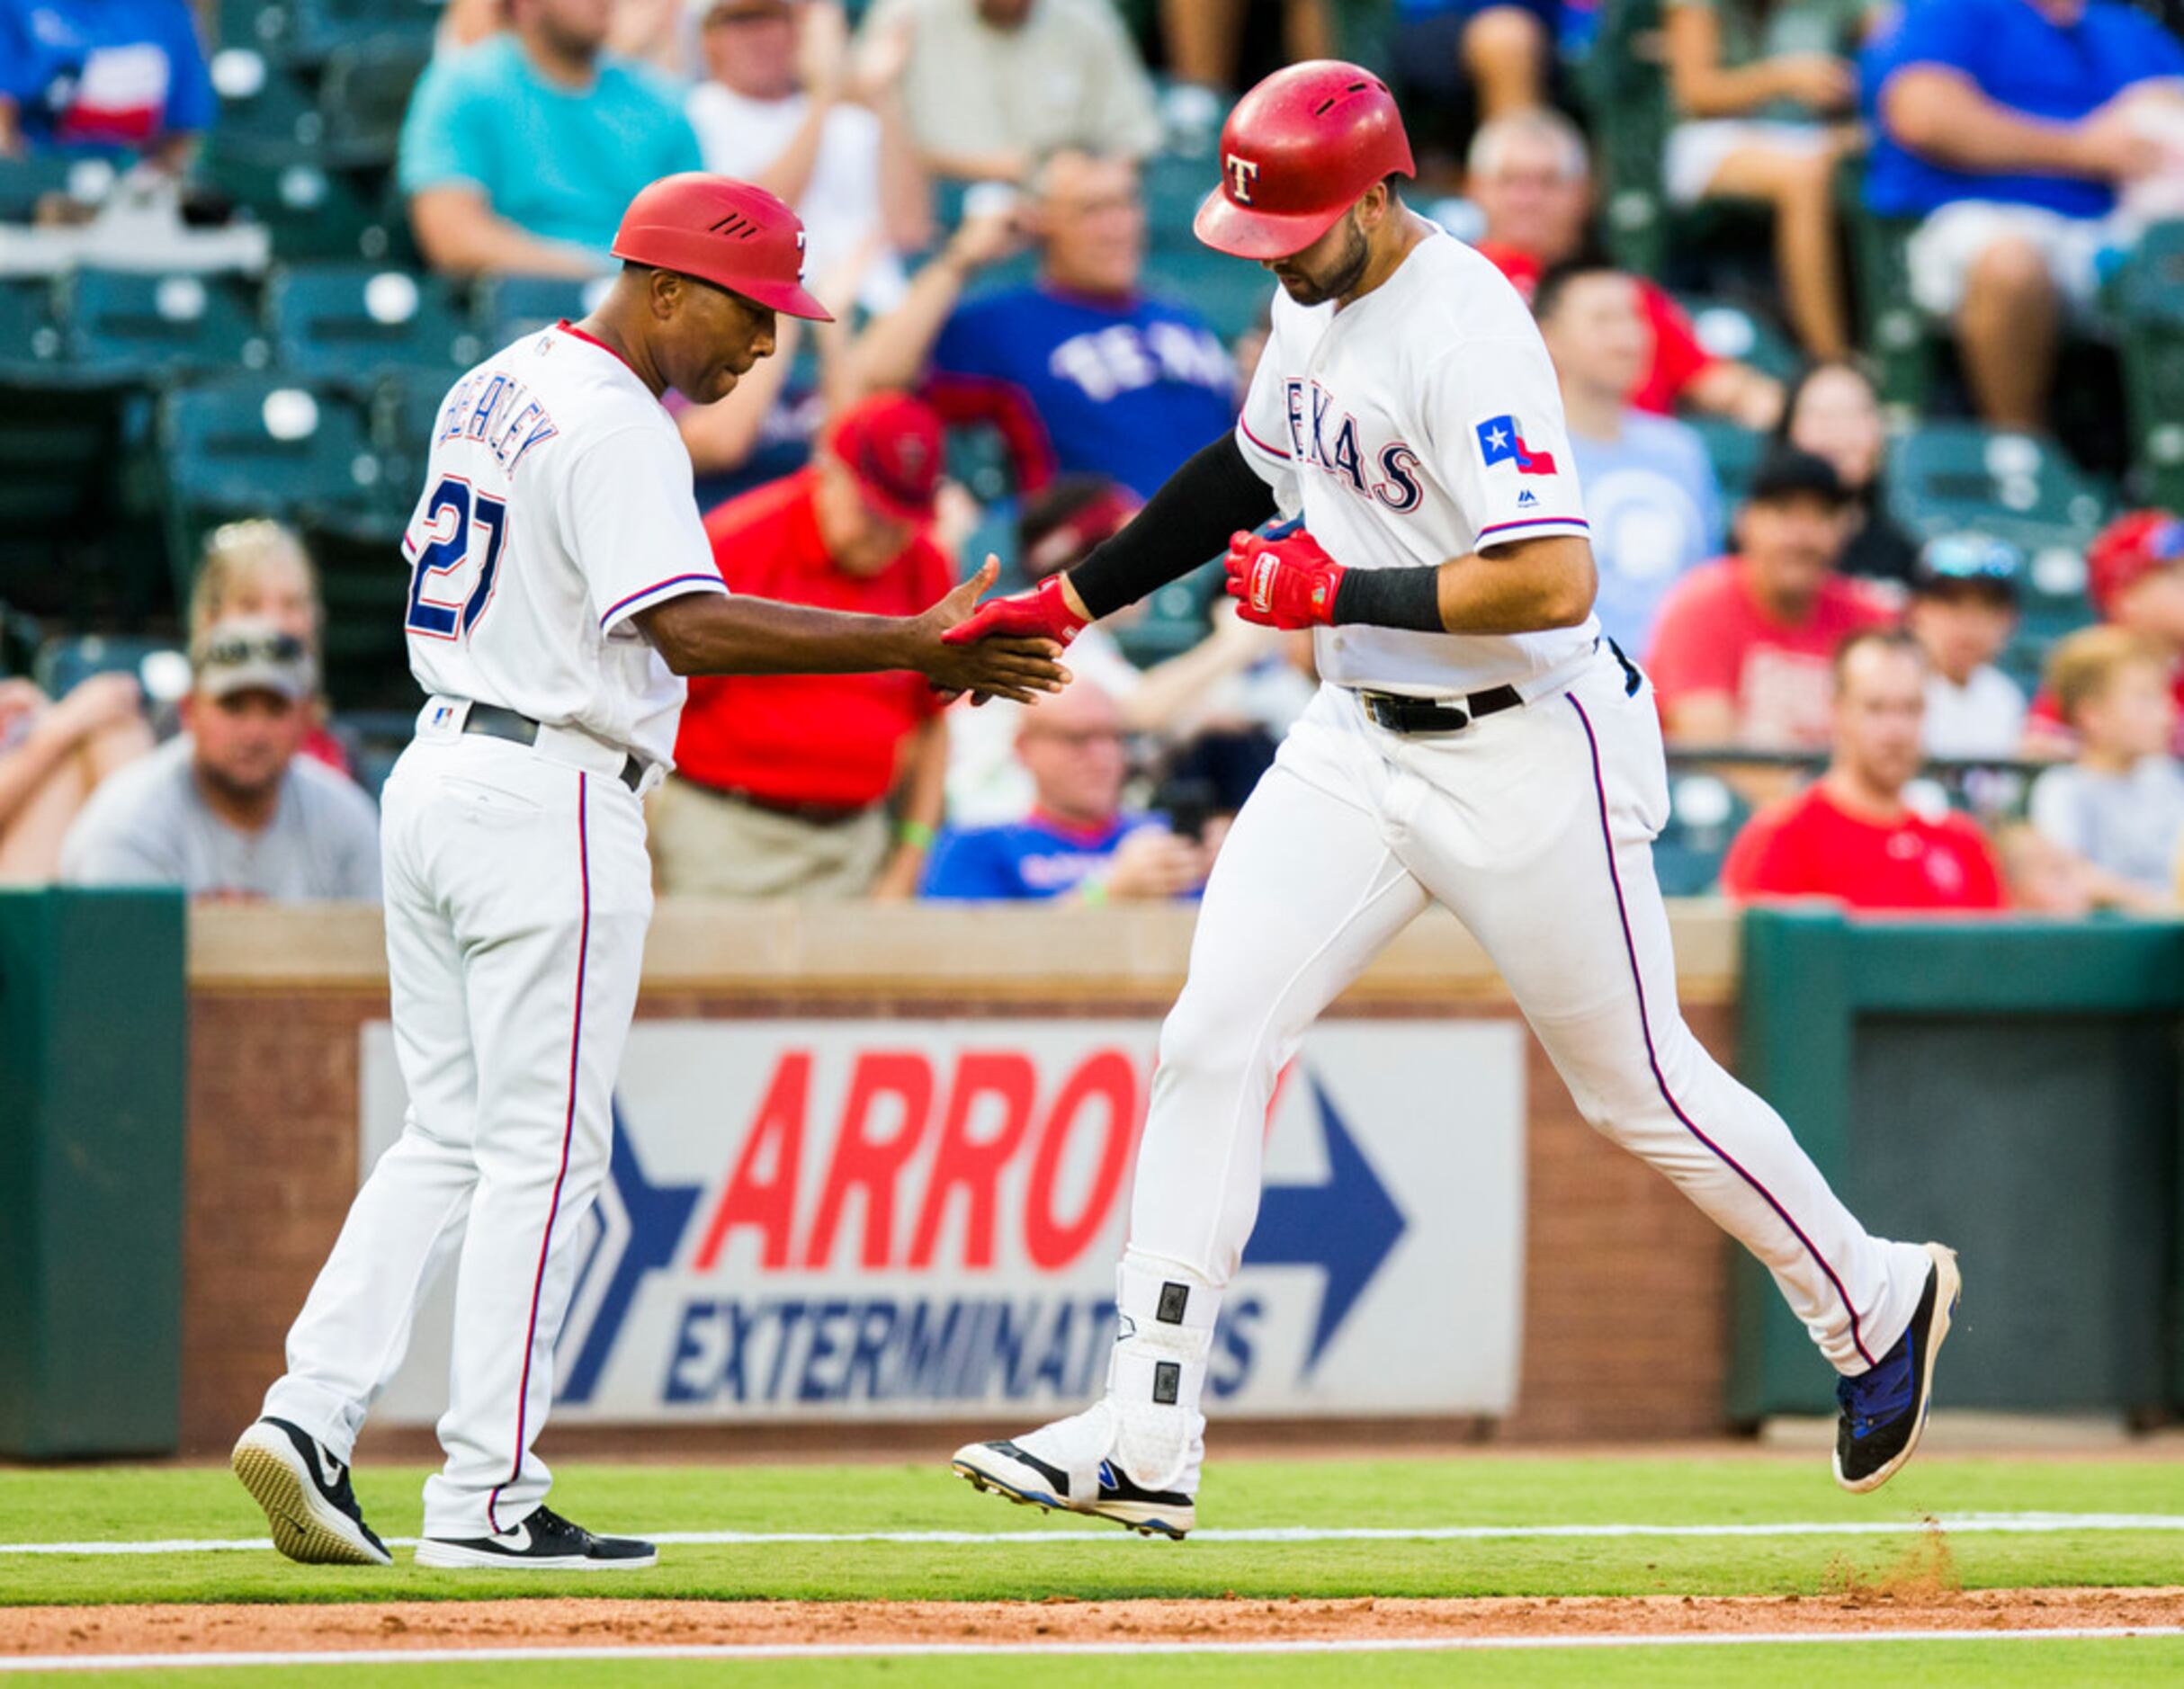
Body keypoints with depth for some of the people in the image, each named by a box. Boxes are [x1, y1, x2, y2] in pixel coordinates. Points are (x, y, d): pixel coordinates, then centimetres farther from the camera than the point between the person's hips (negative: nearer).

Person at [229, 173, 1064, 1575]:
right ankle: (487, 1499, -2)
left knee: (450, 1135, 13)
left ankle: (312, 1415, 0)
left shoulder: (492, 391, 15)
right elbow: (691, 630, -26)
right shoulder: (612, 425, -15)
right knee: (543, 1152, -3)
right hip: (551, 803, -9)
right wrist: (913, 646, -29)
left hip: (436, 773, 9)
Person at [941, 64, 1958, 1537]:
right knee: (1214, 1037, -5)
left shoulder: (1463, 333, -24)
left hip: (1526, 759, -8)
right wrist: (1066, 601, 22)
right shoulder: (1318, 300, 5)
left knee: (1639, 1084, 5)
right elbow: (1249, 469, 24)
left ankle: (1875, 1304, 30)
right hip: (1361, 742, 8)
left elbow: (1556, 582, -31)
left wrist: (1338, 592, -25)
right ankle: (1148, 1442, -8)